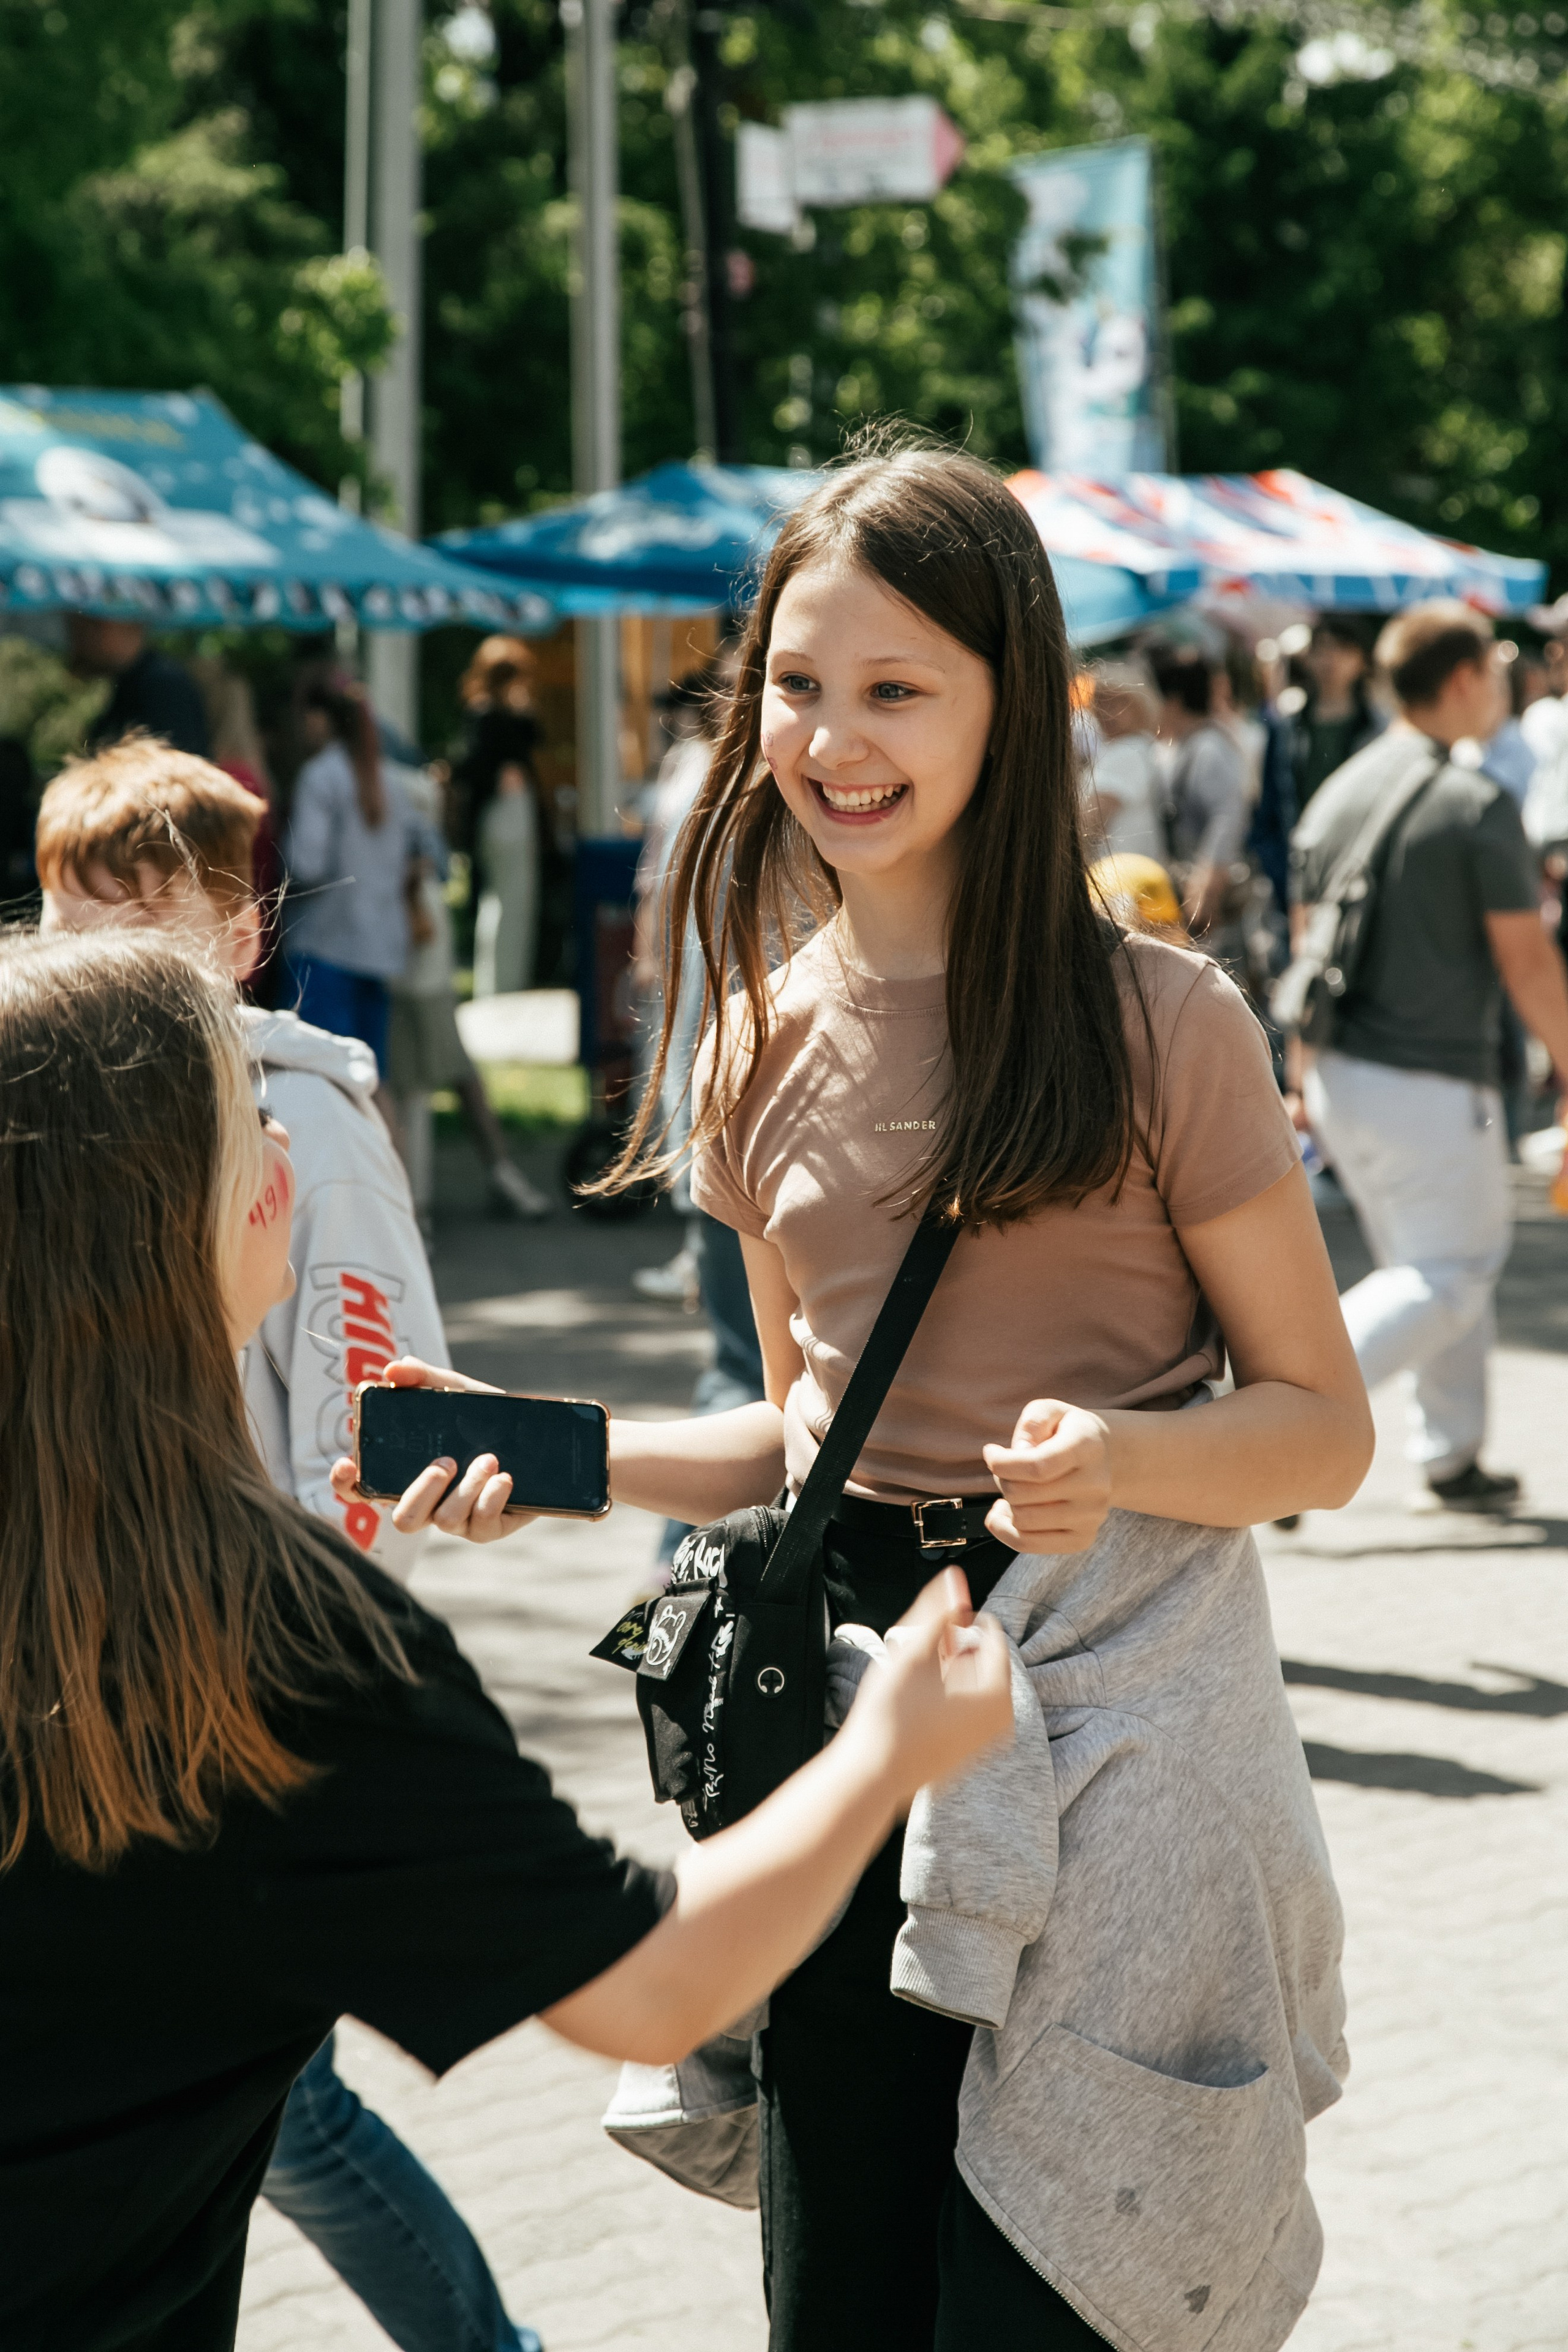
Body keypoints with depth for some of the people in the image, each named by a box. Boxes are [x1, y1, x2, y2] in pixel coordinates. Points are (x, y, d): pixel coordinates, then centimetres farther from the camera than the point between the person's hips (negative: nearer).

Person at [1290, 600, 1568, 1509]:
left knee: (1426, 1260, 19)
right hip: (1434, 1083, -8)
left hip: (1343, 1079, 8)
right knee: (1450, 1276, 0)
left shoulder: (1339, 793, 9)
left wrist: (1306, 1080, 18)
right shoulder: (1479, 804, -13)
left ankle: (1452, 1455, 22)